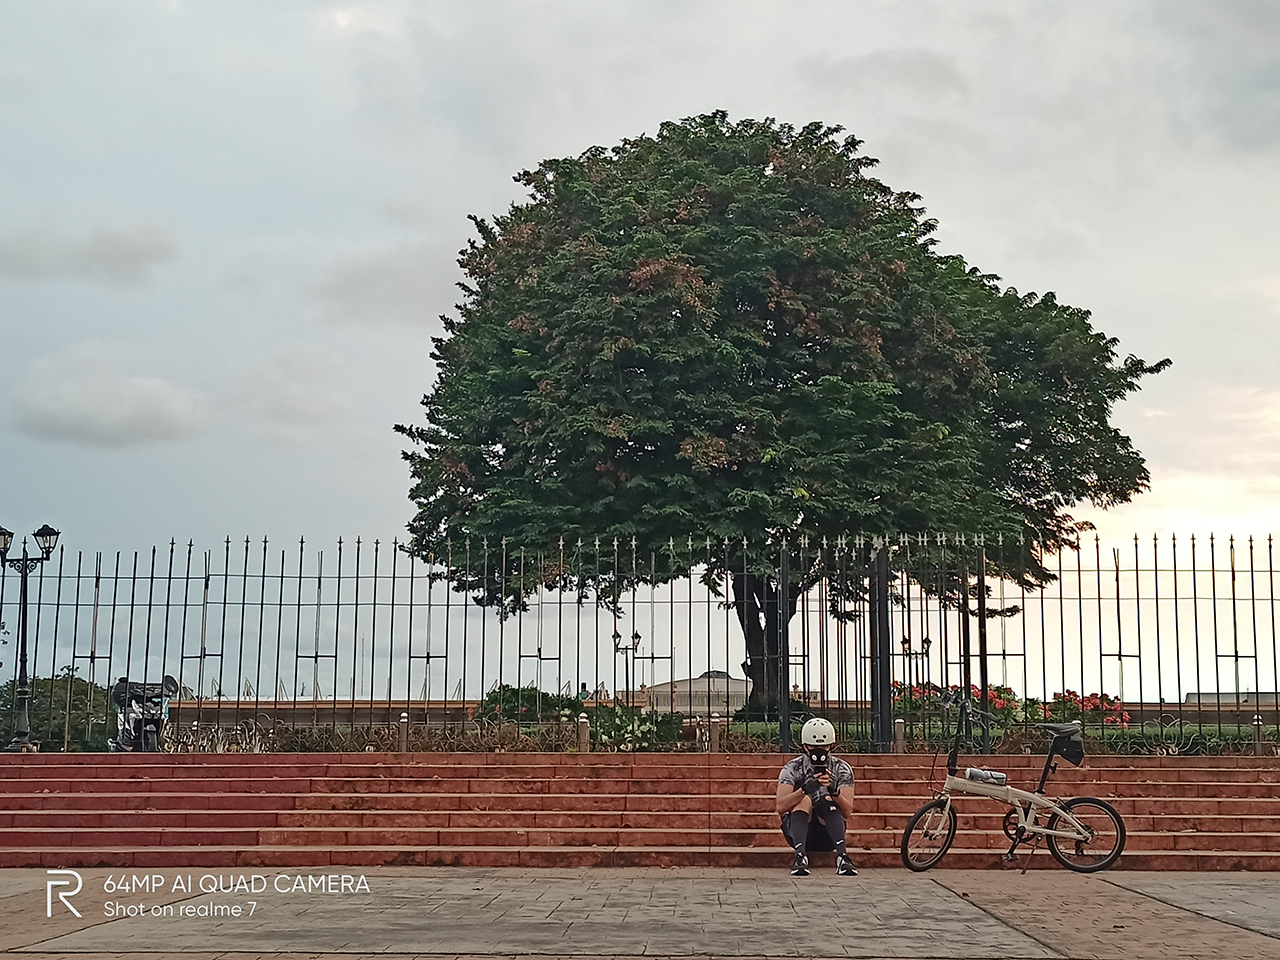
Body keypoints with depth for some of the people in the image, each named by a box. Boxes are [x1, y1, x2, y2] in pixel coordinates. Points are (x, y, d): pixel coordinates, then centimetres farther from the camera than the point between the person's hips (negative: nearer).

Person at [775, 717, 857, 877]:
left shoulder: (842, 769, 0)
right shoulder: (792, 768, -3)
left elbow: (847, 813, -11)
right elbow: (780, 808, -17)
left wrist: (835, 791, -31)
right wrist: (804, 790, -33)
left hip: (828, 836, 1)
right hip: (799, 829, 0)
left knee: (827, 800, -27)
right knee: (804, 800, -28)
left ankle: (841, 855, -43)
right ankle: (800, 855, -46)